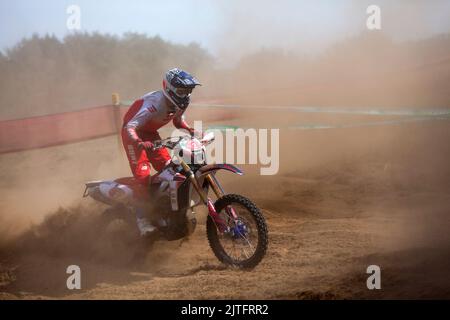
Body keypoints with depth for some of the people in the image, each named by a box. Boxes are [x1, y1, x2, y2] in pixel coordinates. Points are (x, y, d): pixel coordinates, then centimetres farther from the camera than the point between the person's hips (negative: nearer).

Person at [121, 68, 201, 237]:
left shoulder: (180, 104, -12)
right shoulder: (155, 103, -35)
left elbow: (178, 121, 11)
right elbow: (130, 127, -41)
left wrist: (191, 130, -8)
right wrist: (139, 143, -60)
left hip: (150, 133, 7)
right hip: (134, 134, -7)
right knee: (142, 174, -17)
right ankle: (142, 219, -14)